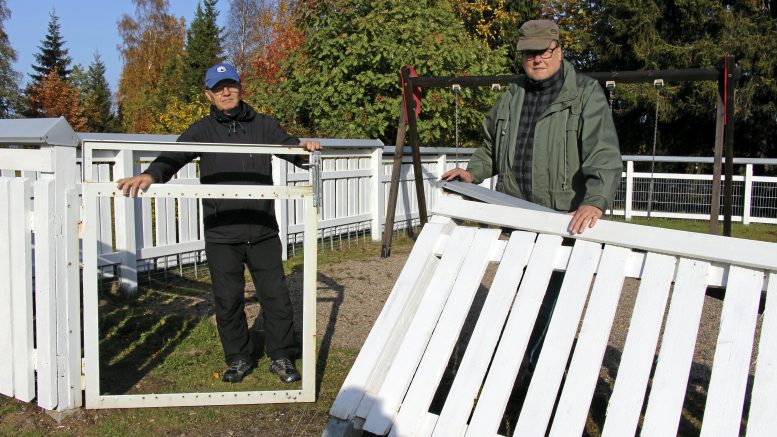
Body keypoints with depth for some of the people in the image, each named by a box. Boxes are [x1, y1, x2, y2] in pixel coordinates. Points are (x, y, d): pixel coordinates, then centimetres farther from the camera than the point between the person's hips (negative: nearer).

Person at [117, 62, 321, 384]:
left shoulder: (264, 125, 10)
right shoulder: (202, 130, 5)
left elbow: (290, 148, 8)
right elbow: (175, 155, -9)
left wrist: (304, 147, -18)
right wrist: (151, 174, -31)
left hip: (262, 230, 1)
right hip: (221, 234, -1)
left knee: (275, 294, 4)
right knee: (228, 299, 7)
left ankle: (281, 357, 21)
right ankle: (239, 359, 25)